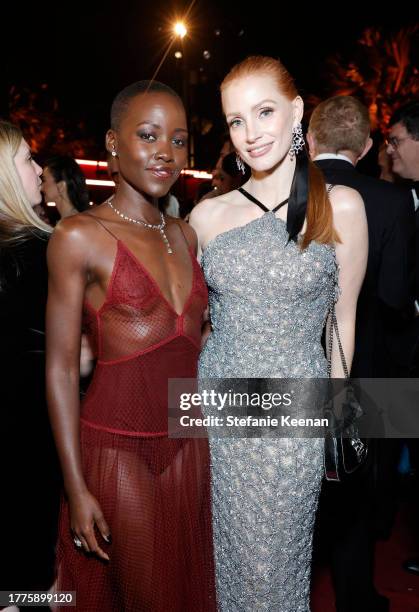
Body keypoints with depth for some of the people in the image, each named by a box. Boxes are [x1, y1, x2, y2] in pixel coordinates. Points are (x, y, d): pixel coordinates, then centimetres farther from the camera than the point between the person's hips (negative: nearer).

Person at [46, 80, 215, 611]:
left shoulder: (184, 234, 6)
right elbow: (60, 369, -11)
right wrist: (76, 488, -12)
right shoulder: (79, 236, -11)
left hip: (189, 443, 6)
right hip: (117, 448, -5)